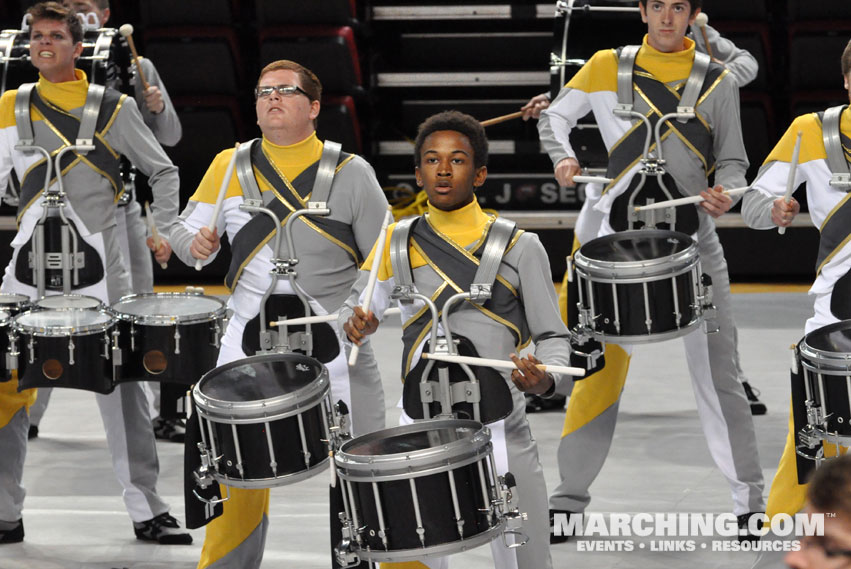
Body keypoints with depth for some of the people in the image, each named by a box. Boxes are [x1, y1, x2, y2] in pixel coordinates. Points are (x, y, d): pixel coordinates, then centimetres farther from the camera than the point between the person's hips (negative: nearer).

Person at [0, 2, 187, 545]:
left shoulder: (114, 108, 7)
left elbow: (164, 171, 16)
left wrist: (165, 230, 5)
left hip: (100, 267, -1)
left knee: (122, 387, 1)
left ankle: (147, 510, 7)